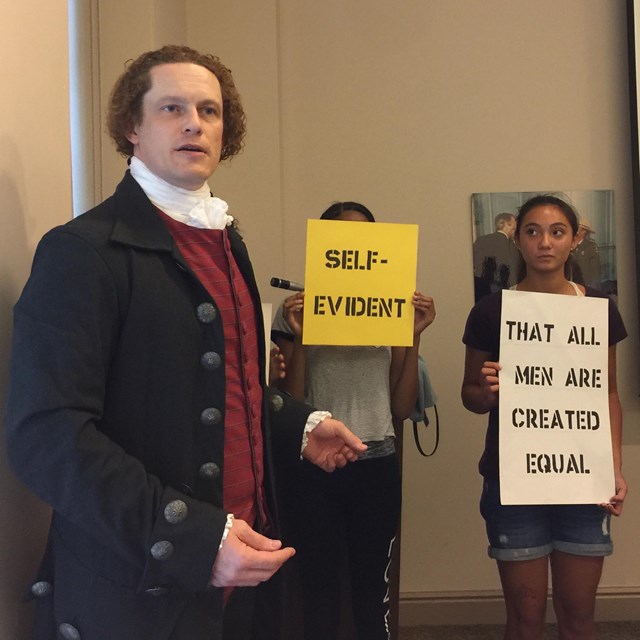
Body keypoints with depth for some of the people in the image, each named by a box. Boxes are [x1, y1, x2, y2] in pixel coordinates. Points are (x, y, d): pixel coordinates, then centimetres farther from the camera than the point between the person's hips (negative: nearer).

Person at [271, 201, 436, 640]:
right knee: (320, 586, 9)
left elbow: (402, 409, 4)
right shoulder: (297, 312, 0)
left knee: (373, 587, 11)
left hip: (376, 464, 2)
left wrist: (415, 338, -6)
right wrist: (299, 339, -15)